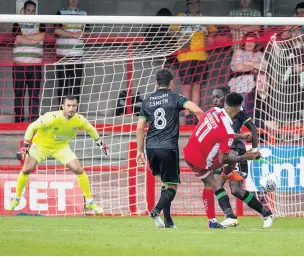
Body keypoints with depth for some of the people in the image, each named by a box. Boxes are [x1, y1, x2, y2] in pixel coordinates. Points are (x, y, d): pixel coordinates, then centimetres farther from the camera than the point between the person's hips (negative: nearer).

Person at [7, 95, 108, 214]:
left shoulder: (79, 120, -20)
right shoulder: (52, 118, -33)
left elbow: (90, 129, 4)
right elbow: (32, 127, -23)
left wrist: (100, 144, 11)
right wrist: (25, 146, -27)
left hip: (61, 147, 3)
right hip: (41, 145, -3)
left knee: (79, 170, -10)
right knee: (26, 170, -13)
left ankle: (90, 202, 6)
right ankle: (17, 199, 11)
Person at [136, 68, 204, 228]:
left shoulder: (147, 102, 11)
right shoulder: (175, 98, 0)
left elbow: (140, 128, 9)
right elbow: (197, 110, -14)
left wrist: (140, 151, 15)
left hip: (151, 148, 4)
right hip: (169, 147, -4)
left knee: (166, 183, 19)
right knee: (172, 187, 2)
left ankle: (168, 221, 13)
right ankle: (156, 211, -23)